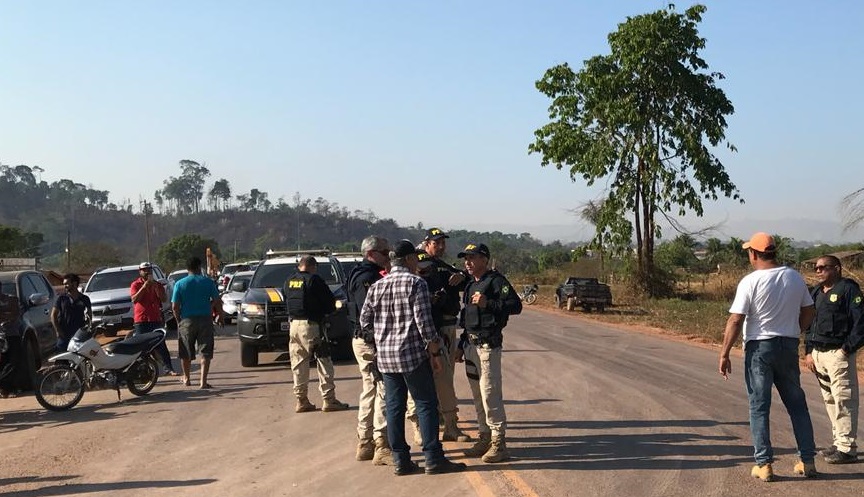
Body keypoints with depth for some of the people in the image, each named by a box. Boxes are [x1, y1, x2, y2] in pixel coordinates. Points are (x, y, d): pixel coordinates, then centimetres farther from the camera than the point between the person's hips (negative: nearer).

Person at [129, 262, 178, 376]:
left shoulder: (157, 284, 11)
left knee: (161, 345, 2)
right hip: (141, 320, -2)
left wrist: (155, 287, -12)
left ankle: (168, 368, 4)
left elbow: (164, 299, 0)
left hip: (156, 319, 2)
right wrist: (144, 287, -21)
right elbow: (134, 299, -14)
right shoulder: (135, 285, 1)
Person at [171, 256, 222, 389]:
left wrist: (179, 320, 11)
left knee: (186, 353, 16)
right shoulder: (208, 282, -1)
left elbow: (175, 306, -3)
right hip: (205, 320, -1)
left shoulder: (180, 284, -1)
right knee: (205, 352, 1)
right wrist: (220, 316, 13)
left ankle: (186, 378, 30)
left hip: (187, 321, 1)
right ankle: (203, 381, -6)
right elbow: (217, 302, -1)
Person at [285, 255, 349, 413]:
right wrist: (324, 311, 12)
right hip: (310, 325, -6)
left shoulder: (289, 282, 11)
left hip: (294, 325, 6)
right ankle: (329, 400, 0)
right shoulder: (314, 280, -8)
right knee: (324, 362, 0)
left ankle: (301, 401, 13)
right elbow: (330, 301, -6)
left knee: (298, 364, 11)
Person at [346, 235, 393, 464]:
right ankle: (381, 447, -5)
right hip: (371, 341, -11)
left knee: (370, 390, 17)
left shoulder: (368, 275, 17)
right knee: (383, 391, -8)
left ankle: (365, 444, 25)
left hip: (365, 340, 11)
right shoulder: (367, 277, -16)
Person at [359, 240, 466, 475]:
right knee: (426, 405, 1)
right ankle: (433, 459, 1)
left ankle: (400, 460, 13)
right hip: (412, 354, -6)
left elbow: (365, 320, 10)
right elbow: (424, 322, -13)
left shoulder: (376, 286, 9)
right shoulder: (416, 283, -9)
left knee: (394, 407, 9)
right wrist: (435, 352, -6)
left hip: (385, 356, 6)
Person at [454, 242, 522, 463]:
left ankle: (498, 443, -5)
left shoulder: (496, 281, -8)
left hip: (488, 345, -9)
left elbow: (516, 305, -17)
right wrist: (461, 346, 23)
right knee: (477, 395, 12)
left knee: (490, 393, -10)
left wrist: (488, 303, -24)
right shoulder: (471, 285, 19)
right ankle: (484, 438, 21)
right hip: (470, 345, 9)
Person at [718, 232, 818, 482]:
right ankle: (807, 461, 18)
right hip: (789, 346, 5)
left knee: (759, 407, 3)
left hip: (759, 348, -5)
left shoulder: (750, 281, -14)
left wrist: (724, 354, -10)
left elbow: (735, 321, -16)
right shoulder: (795, 277, 2)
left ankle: (764, 465, 4)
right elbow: (808, 311, 11)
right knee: (797, 404, 15)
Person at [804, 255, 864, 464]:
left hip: (838, 354, -8)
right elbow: (809, 323, 22)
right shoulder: (816, 293, 17)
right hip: (818, 353, 8)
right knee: (830, 400, 12)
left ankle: (847, 448, -3)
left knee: (843, 400, -6)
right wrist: (809, 352, 15)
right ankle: (839, 442, 20)